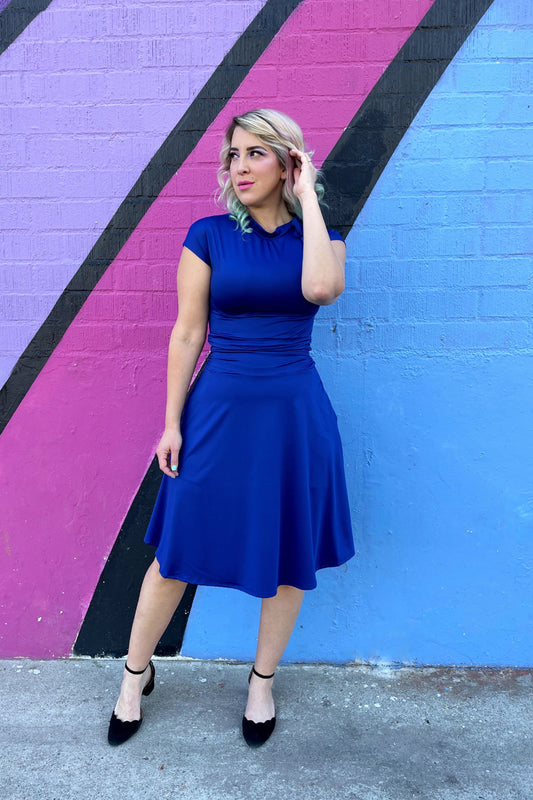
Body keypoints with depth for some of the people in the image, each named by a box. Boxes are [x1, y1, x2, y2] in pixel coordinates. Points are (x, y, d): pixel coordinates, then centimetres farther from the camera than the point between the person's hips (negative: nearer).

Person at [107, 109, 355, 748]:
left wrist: (307, 194, -12)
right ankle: (135, 676, 36)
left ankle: (262, 682, 38)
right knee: (178, 552, 10)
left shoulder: (319, 236, 2)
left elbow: (322, 287, -22)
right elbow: (186, 335, -1)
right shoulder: (209, 235, -1)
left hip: (295, 414, 2)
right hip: (219, 410, -1)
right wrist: (172, 424, -3)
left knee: (288, 557, 12)